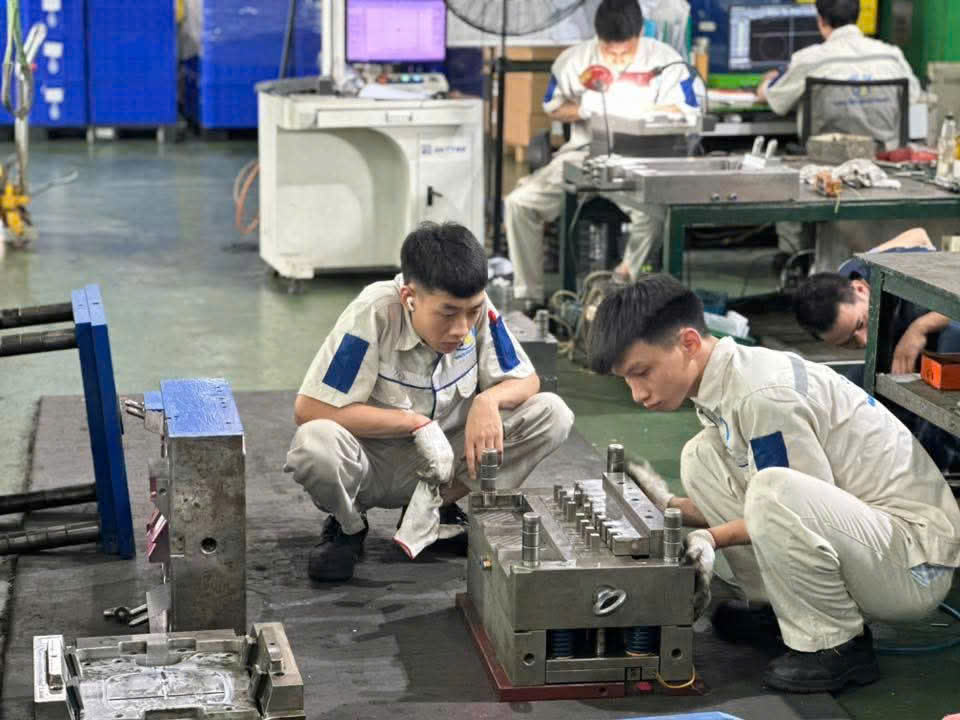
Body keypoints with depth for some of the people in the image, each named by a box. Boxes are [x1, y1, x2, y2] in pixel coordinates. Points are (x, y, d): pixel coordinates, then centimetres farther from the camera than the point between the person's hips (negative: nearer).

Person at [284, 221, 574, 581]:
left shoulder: (476, 308, -14)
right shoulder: (373, 314, -27)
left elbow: (525, 381, -3)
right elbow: (309, 410, -28)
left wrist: (488, 400, -27)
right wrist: (416, 423, -27)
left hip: (443, 458, 4)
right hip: (373, 463, -4)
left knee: (552, 414, -15)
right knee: (314, 445, -39)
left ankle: (436, 509, 1)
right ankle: (348, 526, -2)